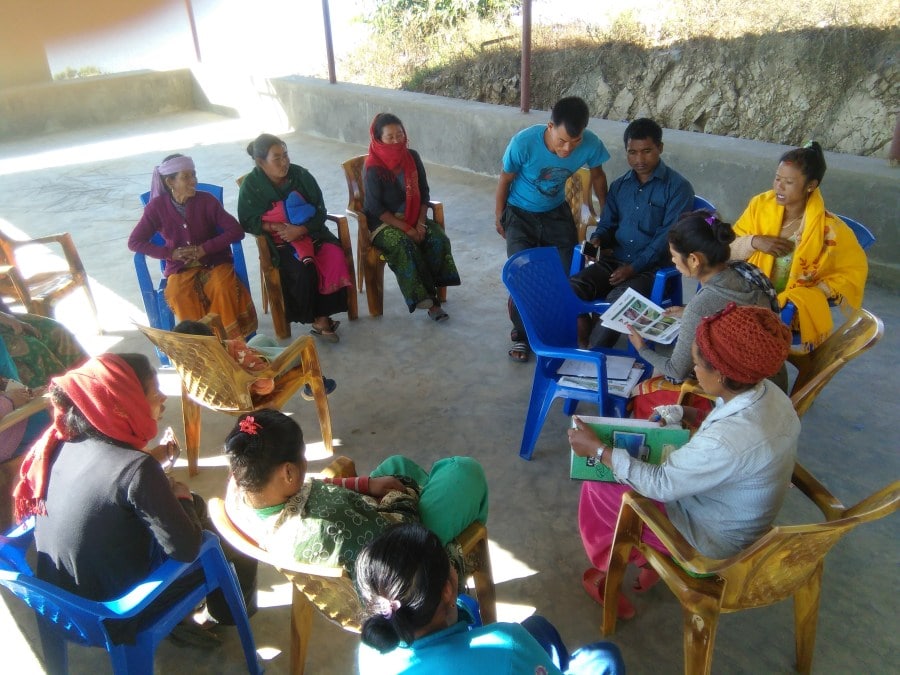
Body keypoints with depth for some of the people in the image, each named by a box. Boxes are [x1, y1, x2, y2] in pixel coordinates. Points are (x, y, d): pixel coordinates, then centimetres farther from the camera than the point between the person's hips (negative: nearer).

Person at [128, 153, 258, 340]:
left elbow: (236, 231, -9)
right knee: (179, 296, -32)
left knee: (224, 288, -32)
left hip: (213, 262, 0)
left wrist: (204, 249, -17)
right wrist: (170, 253, -12)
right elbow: (134, 242, 0)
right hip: (180, 268, 0)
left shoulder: (206, 200, -6)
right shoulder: (157, 207, -4)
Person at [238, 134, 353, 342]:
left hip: (310, 231, 3)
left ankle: (322, 318, -19)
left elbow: (320, 210, -2)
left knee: (335, 257, -27)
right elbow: (248, 222, -4)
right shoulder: (251, 184, -4)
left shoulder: (300, 174, -1)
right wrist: (276, 227, -19)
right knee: (304, 269, -32)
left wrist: (301, 229, -19)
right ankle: (318, 319, -11)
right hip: (279, 241, -2)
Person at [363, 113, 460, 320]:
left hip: (413, 218, 5)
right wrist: (406, 228, -20)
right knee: (405, 246, -34)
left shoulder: (412, 157, 1)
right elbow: (376, 208, -15)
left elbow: (424, 193, 6)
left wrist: (420, 223, -10)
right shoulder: (374, 167, -13)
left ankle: (427, 291, -16)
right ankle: (430, 298, -24)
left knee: (439, 239, -23)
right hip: (383, 222, -5)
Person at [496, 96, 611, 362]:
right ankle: (521, 335, 11)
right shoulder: (524, 142, -31)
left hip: (556, 213, 3)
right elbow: (505, 179, -13)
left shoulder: (591, 144, -25)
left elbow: (597, 176, -2)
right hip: (520, 214, -2)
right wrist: (499, 217, -1)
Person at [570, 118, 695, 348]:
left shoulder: (678, 187, -4)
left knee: (618, 299, -35)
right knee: (572, 288, -23)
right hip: (614, 260, 5)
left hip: (652, 268, -5)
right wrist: (597, 239, -5)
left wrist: (634, 267, -20)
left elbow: (669, 236, -11)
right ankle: (583, 346, -13)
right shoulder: (619, 185, 15)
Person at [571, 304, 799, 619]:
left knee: (598, 488, 0)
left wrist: (597, 449, -19)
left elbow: (659, 484, -27)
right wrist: (684, 413, -2)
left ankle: (609, 570, 24)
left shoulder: (728, 443, -40)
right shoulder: (767, 393, -14)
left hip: (714, 540, -8)